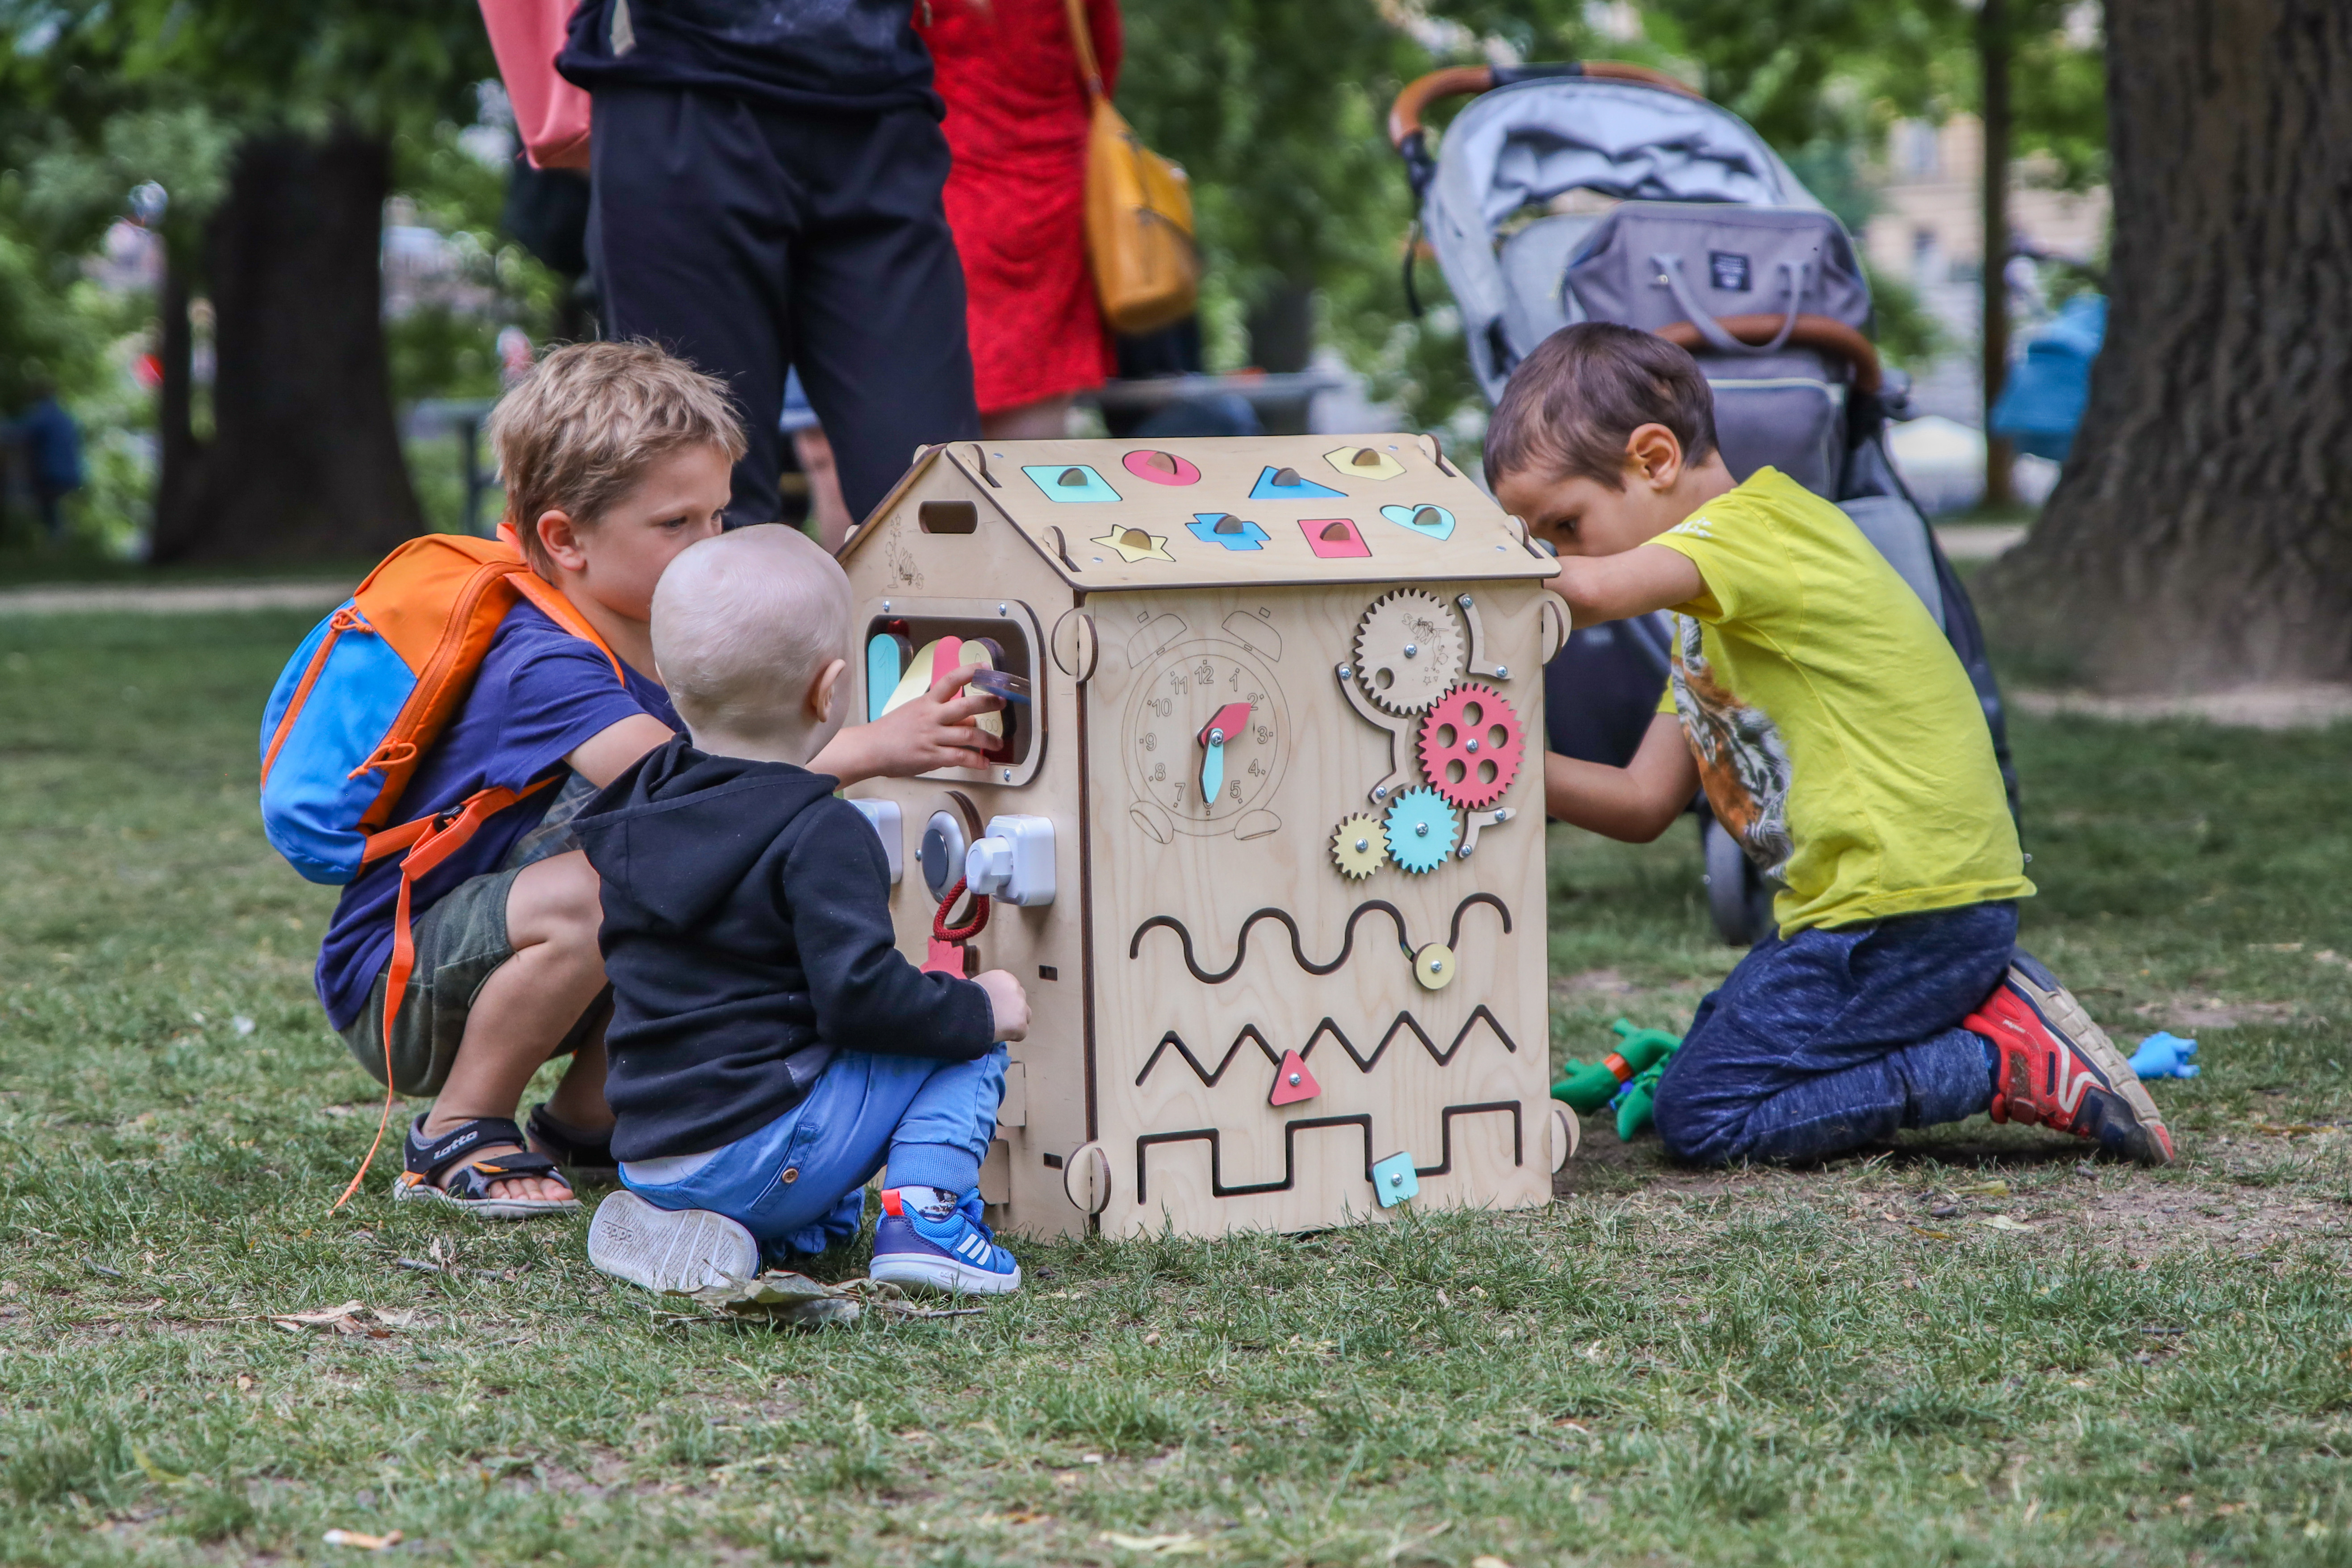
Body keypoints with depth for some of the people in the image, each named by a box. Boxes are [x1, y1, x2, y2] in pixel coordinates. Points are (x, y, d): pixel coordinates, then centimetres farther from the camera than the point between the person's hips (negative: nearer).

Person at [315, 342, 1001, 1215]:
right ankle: (455, 1135, -15)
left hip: (503, 963, 9)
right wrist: (872, 750, -47)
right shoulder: (542, 668, -28)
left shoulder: (673, 645, 2)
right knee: (598, 891, -35)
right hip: (389, 989, -8)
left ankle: (583, 1120, 7)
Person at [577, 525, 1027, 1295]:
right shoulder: (820, 834, -15)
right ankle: (924, 1215, -11)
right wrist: (979, 1008, -7)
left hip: (645, 1148, 8)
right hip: (754, 1156, -8)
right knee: (968, 1050, 3)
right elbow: (860, 991, -21)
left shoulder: (641, 806, 8)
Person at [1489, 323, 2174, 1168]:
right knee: (1708, 1051, 20)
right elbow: (1644, 802, 13)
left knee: (1702, 1114, -7)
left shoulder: (1754, 528, -13)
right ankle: (1981, 1011, 11)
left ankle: (2015, 1067, -8)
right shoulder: (1711, 606, 19)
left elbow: (1592, 591, -35)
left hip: (1911, 911, -11)